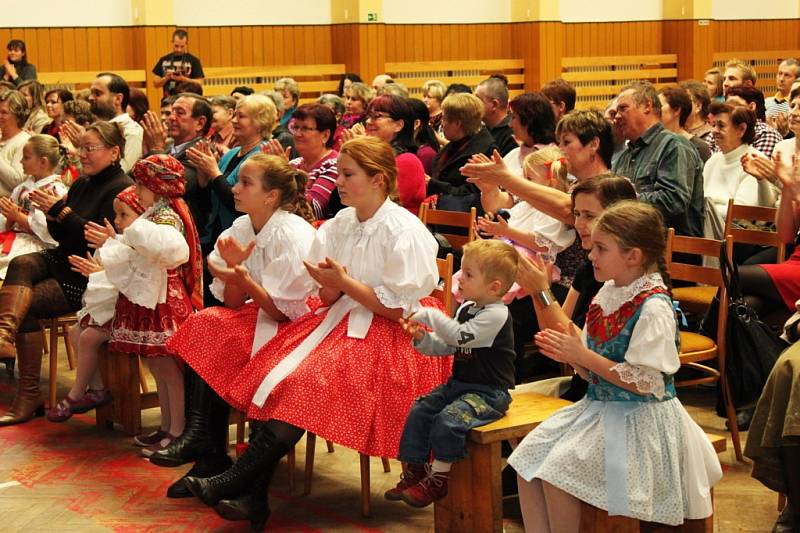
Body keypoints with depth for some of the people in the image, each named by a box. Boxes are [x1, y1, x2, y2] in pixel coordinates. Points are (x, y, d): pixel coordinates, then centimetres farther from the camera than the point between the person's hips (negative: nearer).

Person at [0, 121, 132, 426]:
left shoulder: (122, 189, -13)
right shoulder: (82, 184, 13)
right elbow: (62, 237, 17)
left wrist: (61, 210, -21)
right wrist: (50, 213, -4)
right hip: (65, 261, 8)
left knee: (26, 303, -20)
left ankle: (28, 398, -16)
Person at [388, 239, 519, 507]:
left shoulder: (496, 314, -19)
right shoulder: (466, 308, 10)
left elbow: (460, 336, -30)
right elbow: (447, 347, 13)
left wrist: (429, 315, -23)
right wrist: (422, 338, -5)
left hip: (488, 393, -9)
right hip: (459, 384, 9)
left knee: (447, 420, -27)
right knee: (419, 412, -2)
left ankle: (437, 480, -12)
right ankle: (413, 473, 5)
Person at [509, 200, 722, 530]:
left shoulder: (653, 308, -18)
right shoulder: (607, 292, 7)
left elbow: (643, 383, -22)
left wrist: (583, 356, -19)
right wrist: (569, 355, -8)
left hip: (636, 420, -9)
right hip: (598, 406, 9)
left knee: (557, 470, -19)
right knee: (528, 455, -3)